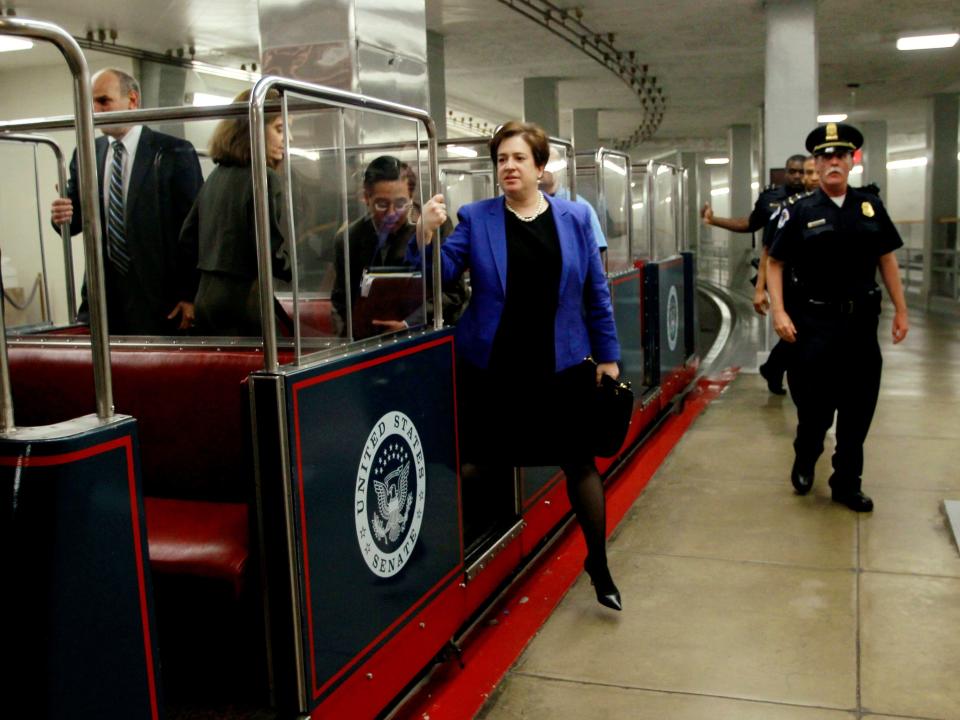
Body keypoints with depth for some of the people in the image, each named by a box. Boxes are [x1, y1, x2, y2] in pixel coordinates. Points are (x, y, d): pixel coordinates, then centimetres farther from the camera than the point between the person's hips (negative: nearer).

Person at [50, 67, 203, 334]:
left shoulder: (175, 153, -4)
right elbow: (77, 216, 15)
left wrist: (191, 295, -10)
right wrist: (63, 217, -10)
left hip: (159, 299, -4)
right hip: (103, 296, 4)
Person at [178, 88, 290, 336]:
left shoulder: (216, 175, 13)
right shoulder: (264, 178, -11)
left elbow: (187, 239, 15)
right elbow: (268, 250, -17)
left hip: (206, 298, 8)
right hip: (245, 299, -8)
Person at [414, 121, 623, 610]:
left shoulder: (574, 218, 2)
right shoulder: (476, 218, 1)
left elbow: (596, 294, 5)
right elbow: (443, 272, -6)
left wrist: (607, 355, 5)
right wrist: (426, 236, -25)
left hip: (560, 366, 0)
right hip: (492, 367, 0)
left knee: (579, 462, 6)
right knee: (490, 462, 11)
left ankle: (599, 567, 21)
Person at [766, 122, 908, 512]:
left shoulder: (871, 206, 6)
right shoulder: (799, 212, -2)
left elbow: (886, 259, 10)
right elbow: (775, 263, -1)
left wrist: (900, 310, 7)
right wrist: (779, 312, -11)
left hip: (861, 322, 3)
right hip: (814, 322, -3)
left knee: (858, 408, 9)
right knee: (814, 405, 5)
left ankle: (847, 484, 24)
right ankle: (804, 462, 33)